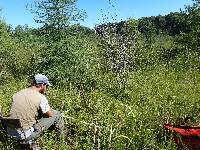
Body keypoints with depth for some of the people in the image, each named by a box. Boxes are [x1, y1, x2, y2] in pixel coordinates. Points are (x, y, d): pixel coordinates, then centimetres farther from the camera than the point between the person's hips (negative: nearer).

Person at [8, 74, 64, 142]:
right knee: (57, 114, 5)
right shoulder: (41, 98, -16)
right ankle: (61, 137, 27)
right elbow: (50, 114, -2)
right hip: (26, 135, -7)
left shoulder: (17, 94, 3)